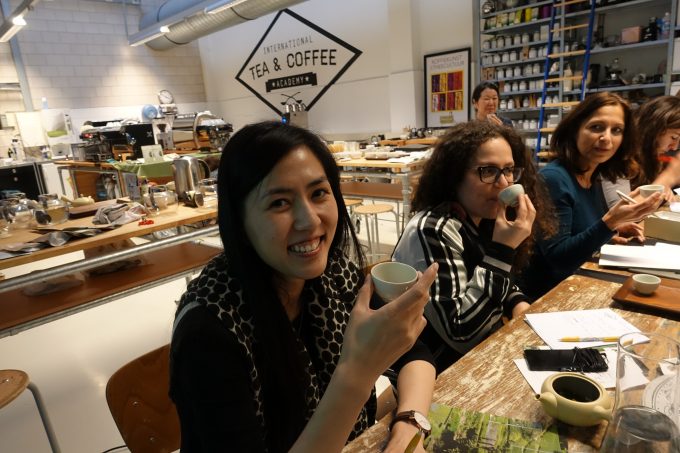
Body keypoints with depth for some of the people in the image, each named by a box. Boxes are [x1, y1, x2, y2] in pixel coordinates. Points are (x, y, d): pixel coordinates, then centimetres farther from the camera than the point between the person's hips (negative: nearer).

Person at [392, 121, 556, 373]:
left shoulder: (483, 221, 0)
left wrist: (518, 303, -4)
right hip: (444, 369, -7)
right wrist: (502, 250, -28)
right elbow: (460, 333, -28)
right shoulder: (431, 231, -24)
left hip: (489, 344, 8)